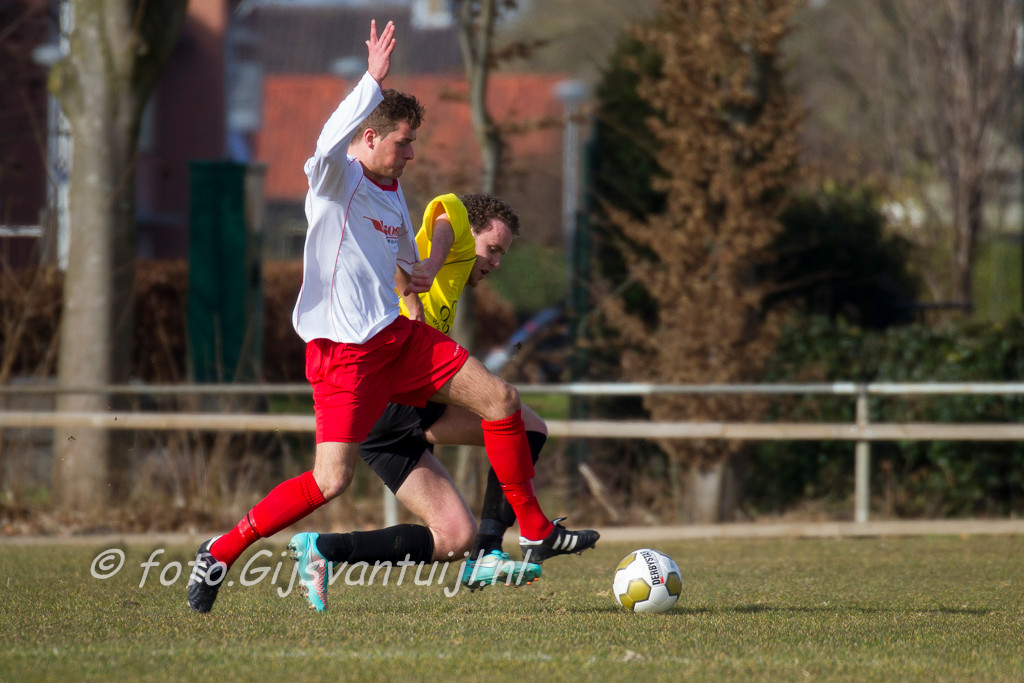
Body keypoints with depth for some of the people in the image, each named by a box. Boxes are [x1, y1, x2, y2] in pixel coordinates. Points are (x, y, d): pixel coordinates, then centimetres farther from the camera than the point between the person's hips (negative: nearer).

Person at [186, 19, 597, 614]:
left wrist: (418, 274, 21)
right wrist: (374, 82, -42)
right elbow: (330, 146, -39)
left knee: (501, 399, 3)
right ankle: (222, 552, 1)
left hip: (399, 337, 8)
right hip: (343, 352, -8)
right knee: (331, 480, -14)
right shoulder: (335, 181, -11)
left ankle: (536, 531, 14)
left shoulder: (394, 193, 14)